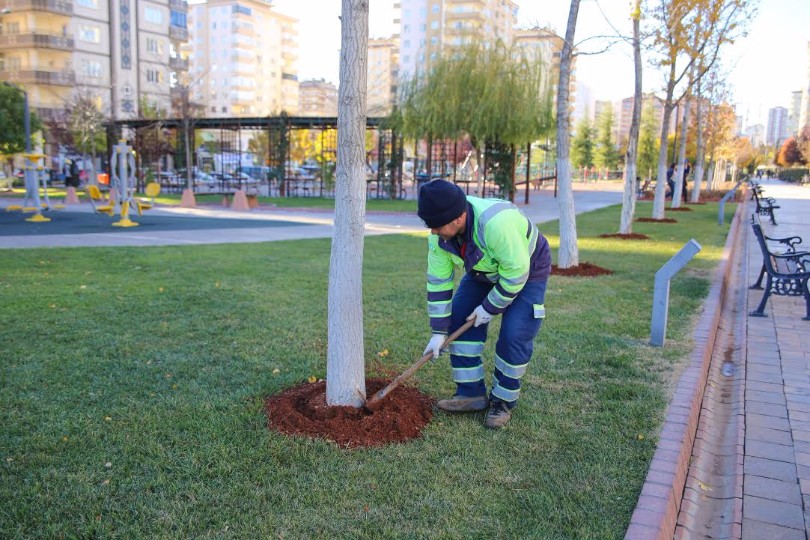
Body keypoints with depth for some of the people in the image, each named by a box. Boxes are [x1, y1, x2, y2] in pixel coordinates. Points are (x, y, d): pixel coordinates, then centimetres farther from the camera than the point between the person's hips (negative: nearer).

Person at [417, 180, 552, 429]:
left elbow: (516, 272, -33)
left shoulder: (497, 222, -44)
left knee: (514, 336, -16)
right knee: (457, 320, -2)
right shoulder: (439, 234, -21)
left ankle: (503, 401, 5)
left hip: (527, 271, -6)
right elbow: (438, 281, -14)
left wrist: (490, 307, -21)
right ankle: (471, 394, 8)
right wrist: (439, 332, -12)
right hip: (483, 272, 6)